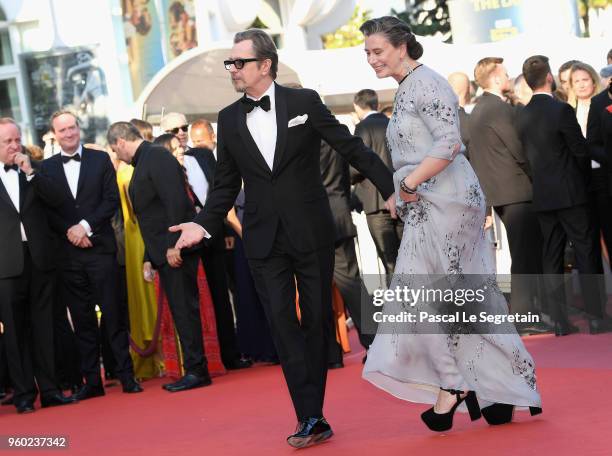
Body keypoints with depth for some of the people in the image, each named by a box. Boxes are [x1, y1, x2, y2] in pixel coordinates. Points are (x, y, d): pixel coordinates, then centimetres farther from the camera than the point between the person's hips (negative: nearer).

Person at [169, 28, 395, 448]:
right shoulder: (229, 119, 6)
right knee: (283, 326, -4)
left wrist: (391, 188, -6)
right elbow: (227, 185, 11)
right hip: (265, 240, 2)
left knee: (316, 322, 5)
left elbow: (351, 147, -1)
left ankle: (311, 416, 14)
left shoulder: (304, 101, -3)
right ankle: (312, 418, -4)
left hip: (311, 233, -2)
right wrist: (205, 224, -3)